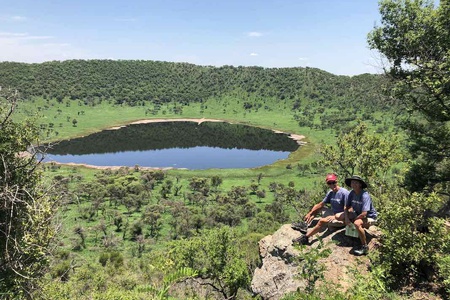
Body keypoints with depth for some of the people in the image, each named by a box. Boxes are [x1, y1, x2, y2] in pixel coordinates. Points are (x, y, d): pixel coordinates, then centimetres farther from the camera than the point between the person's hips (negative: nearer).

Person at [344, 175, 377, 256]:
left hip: (369, 217, -8)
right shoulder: (352, 193, -7)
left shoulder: (365, 195, -27)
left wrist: (353, 220, -19)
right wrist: (346, 218, -18)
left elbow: (364, 214, -33)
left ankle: (365, 246, -21)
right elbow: (347, 207, 0)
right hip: (358, 214, 8)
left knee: (357, 223, -38)